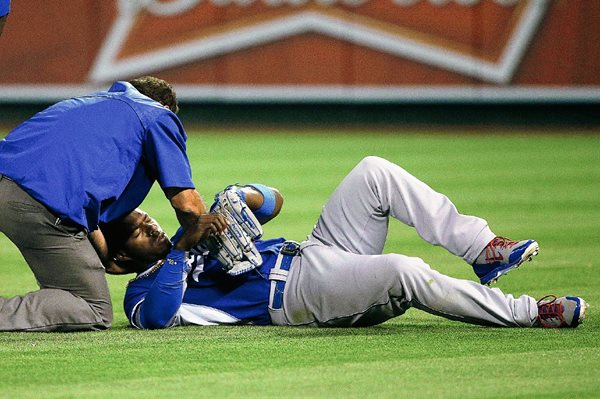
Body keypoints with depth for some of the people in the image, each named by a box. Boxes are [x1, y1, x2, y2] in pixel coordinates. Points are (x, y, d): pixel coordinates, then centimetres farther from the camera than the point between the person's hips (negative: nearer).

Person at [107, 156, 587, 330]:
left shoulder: (191, 237, 27)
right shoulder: (146, 291, 2)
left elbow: (273, 202, 24)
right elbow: (160, 315, -26)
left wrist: (245, 198, 0)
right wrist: (184, 248, -16)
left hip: (312, 255, 10)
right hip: (297, 292, -10)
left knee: (374, 172, -2)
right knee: (406, 273, -33)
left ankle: (483, 248, -6)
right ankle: (527, 314, -24)